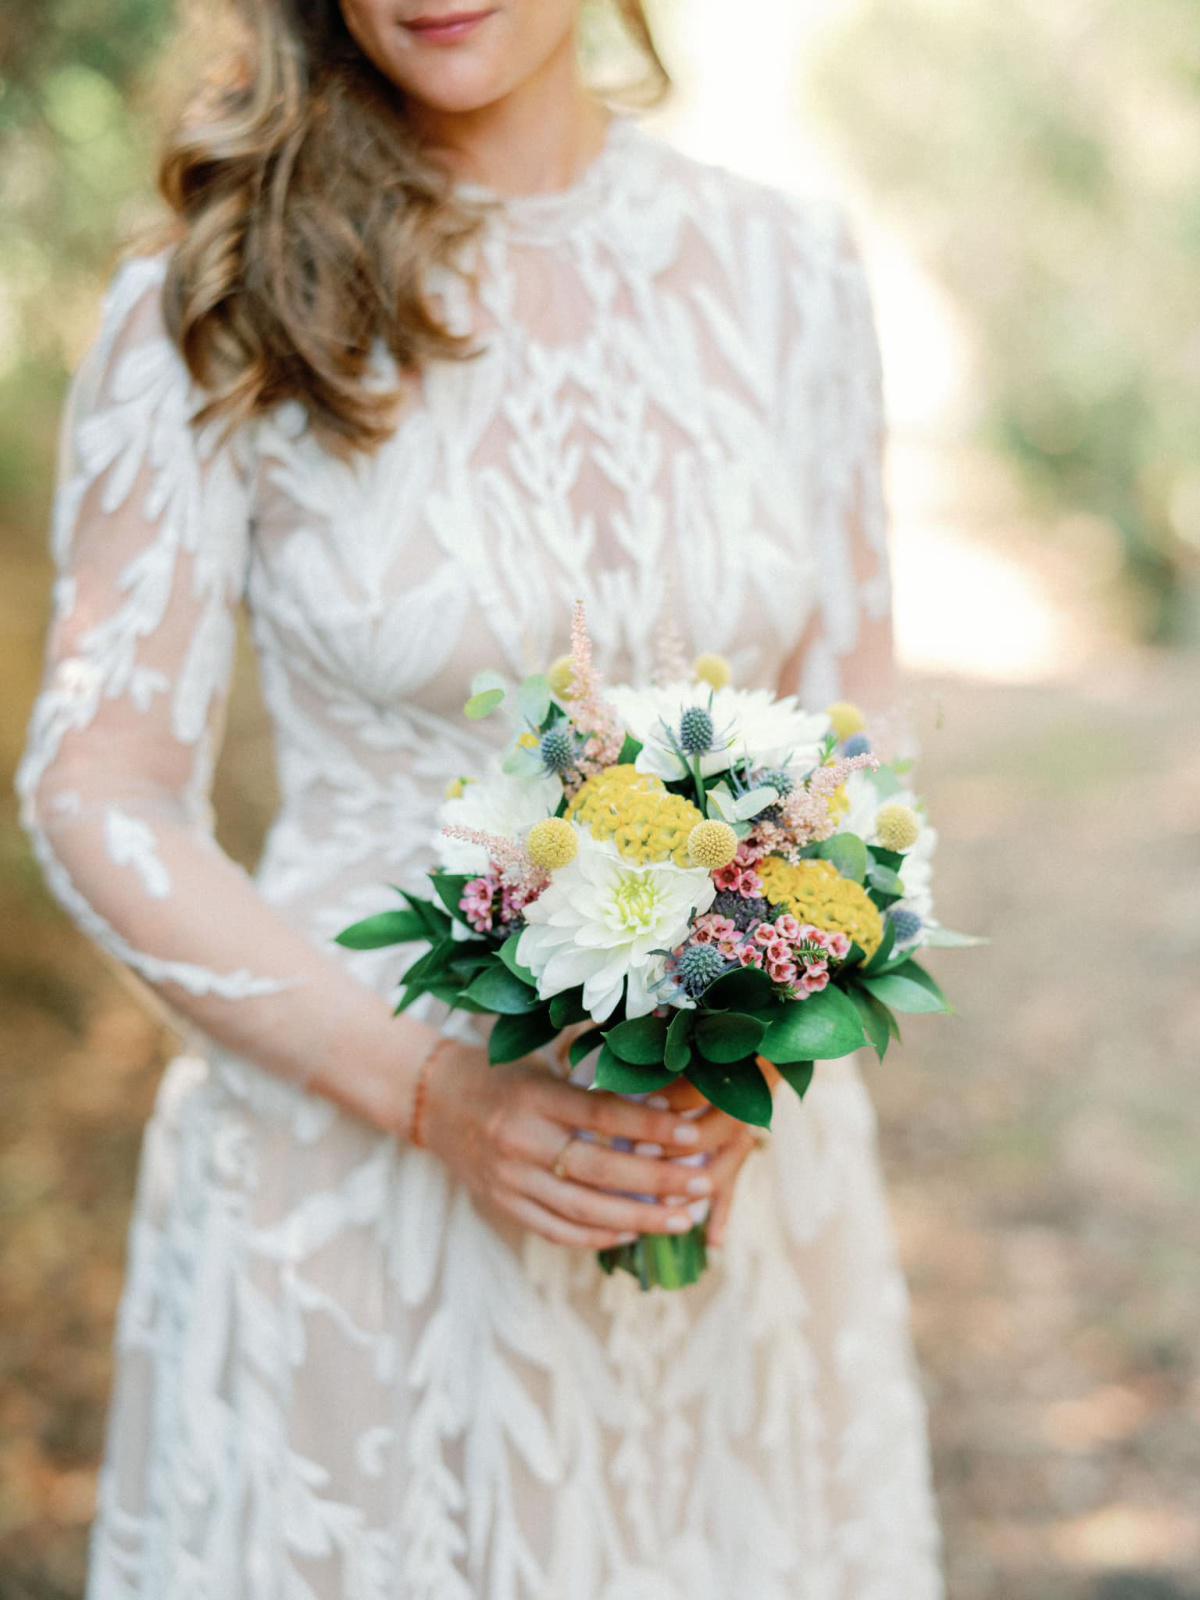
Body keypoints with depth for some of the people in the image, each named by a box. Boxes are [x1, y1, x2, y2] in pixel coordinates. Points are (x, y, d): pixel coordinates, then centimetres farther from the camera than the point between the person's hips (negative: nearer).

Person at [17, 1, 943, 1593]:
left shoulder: (787, 264, 1)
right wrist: (430, 1093, -17)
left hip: (737, 1154, 3)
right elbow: (100, 794, -7)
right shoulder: (212, 307, -7)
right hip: (355, 1183, -2)